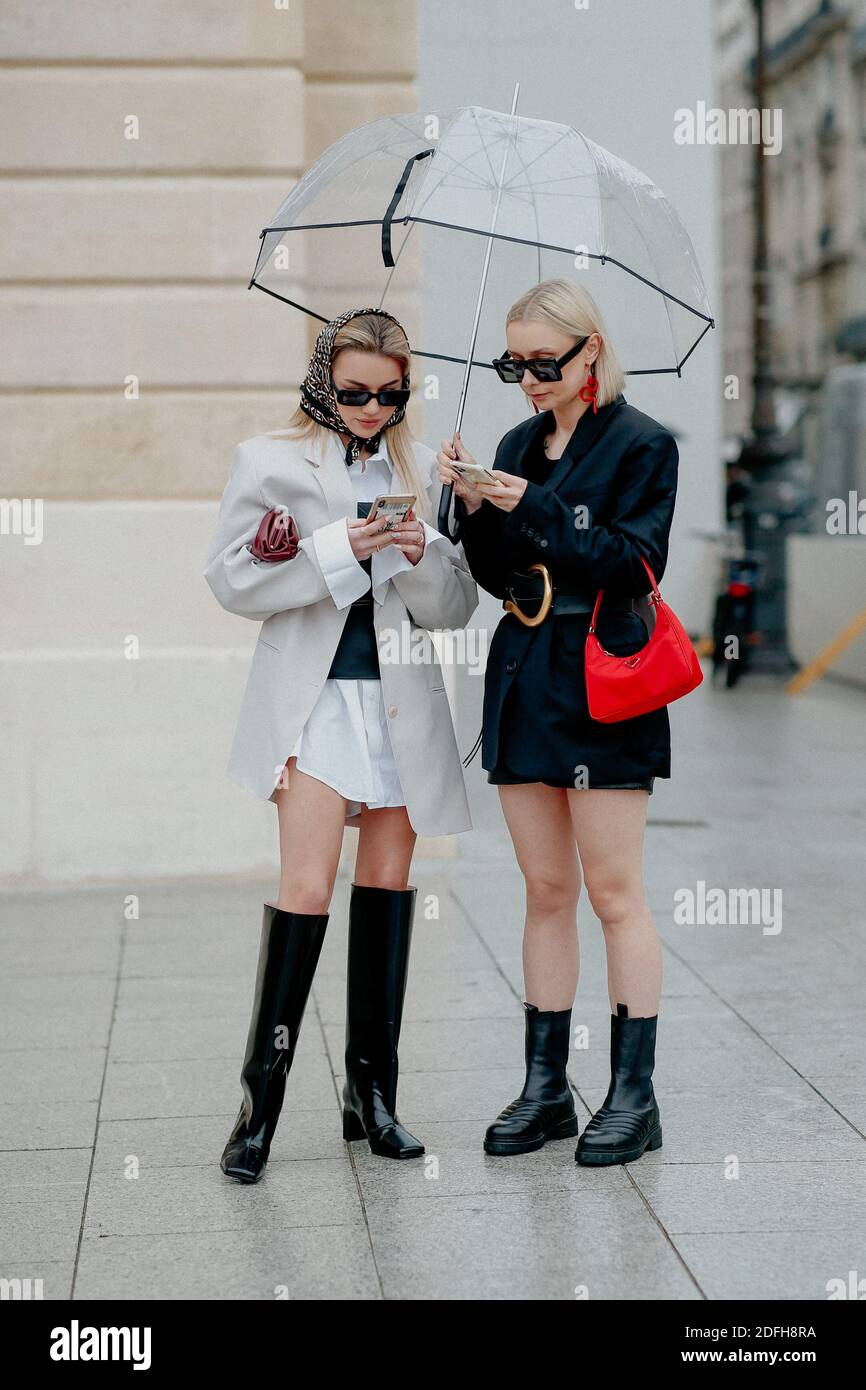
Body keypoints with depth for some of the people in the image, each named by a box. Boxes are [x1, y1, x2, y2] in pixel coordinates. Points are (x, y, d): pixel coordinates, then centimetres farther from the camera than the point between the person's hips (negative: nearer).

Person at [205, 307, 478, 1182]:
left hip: (402, 700, 4)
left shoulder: (419, 469, 12)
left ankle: (372, 1092, 15)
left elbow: (455, 608, 10)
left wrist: (420, 553, -11)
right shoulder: (269, 461, 3)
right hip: (312, 694, -4)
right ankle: (260, 1098, -5)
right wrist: (340, 548, -15)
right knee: (307, 887, -13)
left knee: (388, 882, 6)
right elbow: (232, 580, -5)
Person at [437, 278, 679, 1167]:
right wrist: (476, 508, -6)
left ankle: (632, 1094, 6)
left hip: (600, 692, -6)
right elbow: (498, 577, 12)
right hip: (522, 685, 6)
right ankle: (545, 1088, 16)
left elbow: (634, 563, -14)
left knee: (613, 893, -2)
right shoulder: (518, 446, 14)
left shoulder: (642, 445, -4)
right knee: (546, 893, 9)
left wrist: (534, 510, -20)